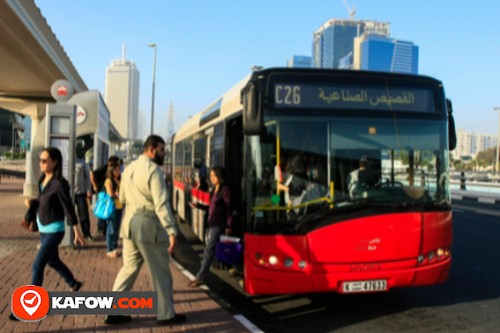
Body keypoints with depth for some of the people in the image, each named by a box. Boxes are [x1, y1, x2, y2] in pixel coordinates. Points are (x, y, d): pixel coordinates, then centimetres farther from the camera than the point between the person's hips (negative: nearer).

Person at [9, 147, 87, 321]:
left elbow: (69, 209, -17)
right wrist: (32, 202, -7)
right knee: (53, 261, 24)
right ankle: (73, 284, 47)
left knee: (37, 266, -10)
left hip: (54, 230, -9)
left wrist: (78, 233, -13)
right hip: (43, 228, 9)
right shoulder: (43, 180, 2)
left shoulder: (60, 183, -21)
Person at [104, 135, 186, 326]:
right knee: (160, 271, 5)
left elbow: (122, 198, 23)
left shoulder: (129, 169, 13)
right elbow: (161, 203, -22)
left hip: (130, 222, 8)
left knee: (129, 267, 15)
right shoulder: (153, 170, -14)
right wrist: (171, 231, -24)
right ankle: (166, 314, 15)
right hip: (149, 225, -8)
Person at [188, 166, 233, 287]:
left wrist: (229, 226, -16)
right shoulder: (214, 189, 13)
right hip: (212, 223, 9)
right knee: (210, 250, 14)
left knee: (209, 251, -8)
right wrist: (198, 206, 10)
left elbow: (228, 209, -13)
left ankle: (200, 278, -5)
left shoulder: (225, 190, -11)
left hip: (218, 224, -9)